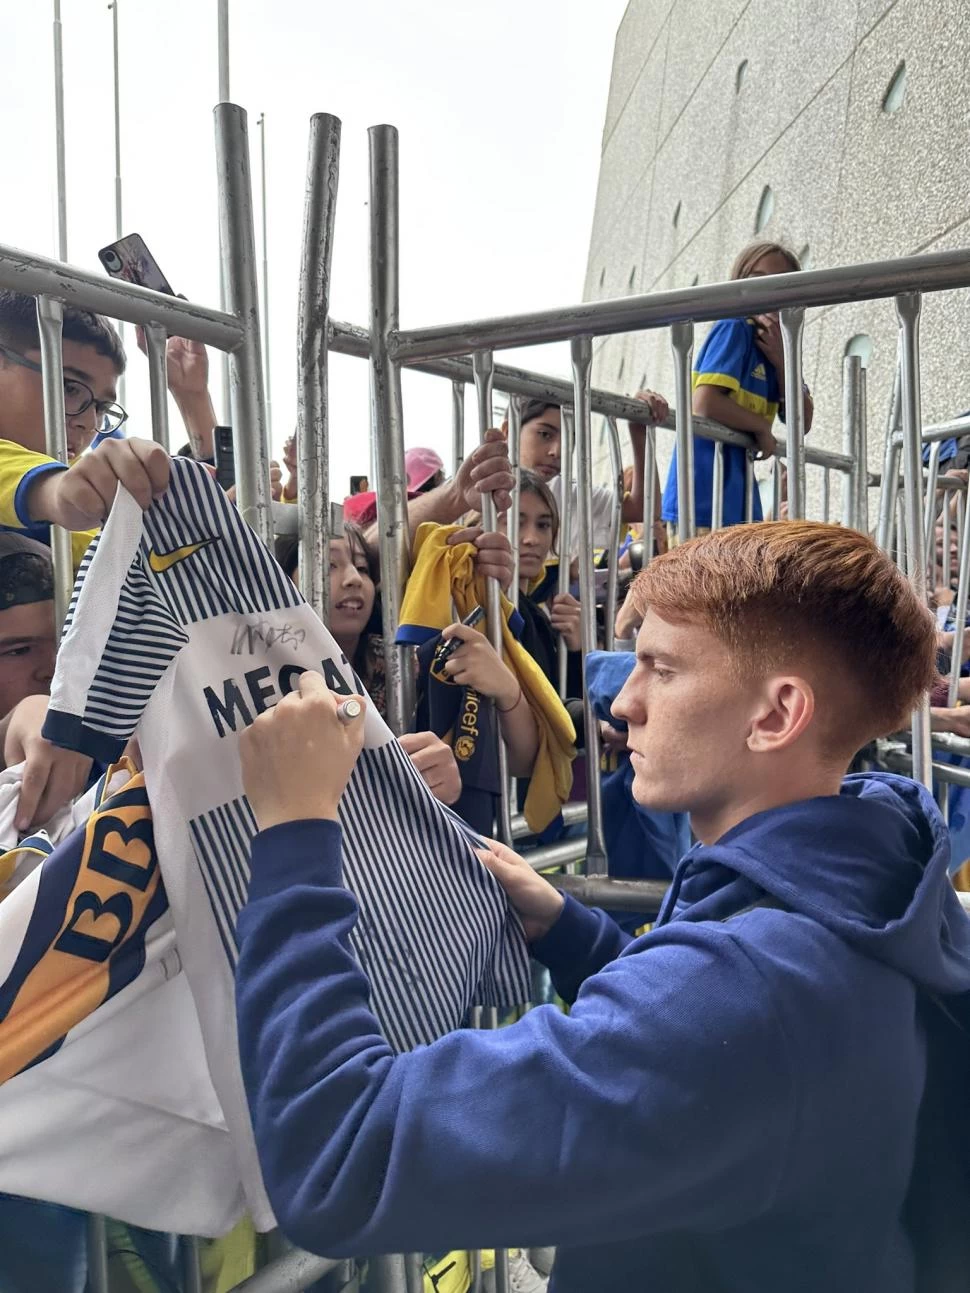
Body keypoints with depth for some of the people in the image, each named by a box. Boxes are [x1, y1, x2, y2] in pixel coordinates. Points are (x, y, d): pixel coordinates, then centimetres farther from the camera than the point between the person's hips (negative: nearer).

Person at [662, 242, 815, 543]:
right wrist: (762, 427, -6)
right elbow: (704, 403, -20)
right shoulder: (734, 329, -6)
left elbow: (802, 422, 9)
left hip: (738, 499, 9)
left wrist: (781, 360, -3)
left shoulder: (778, 345, 17)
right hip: (703, 499, -9)